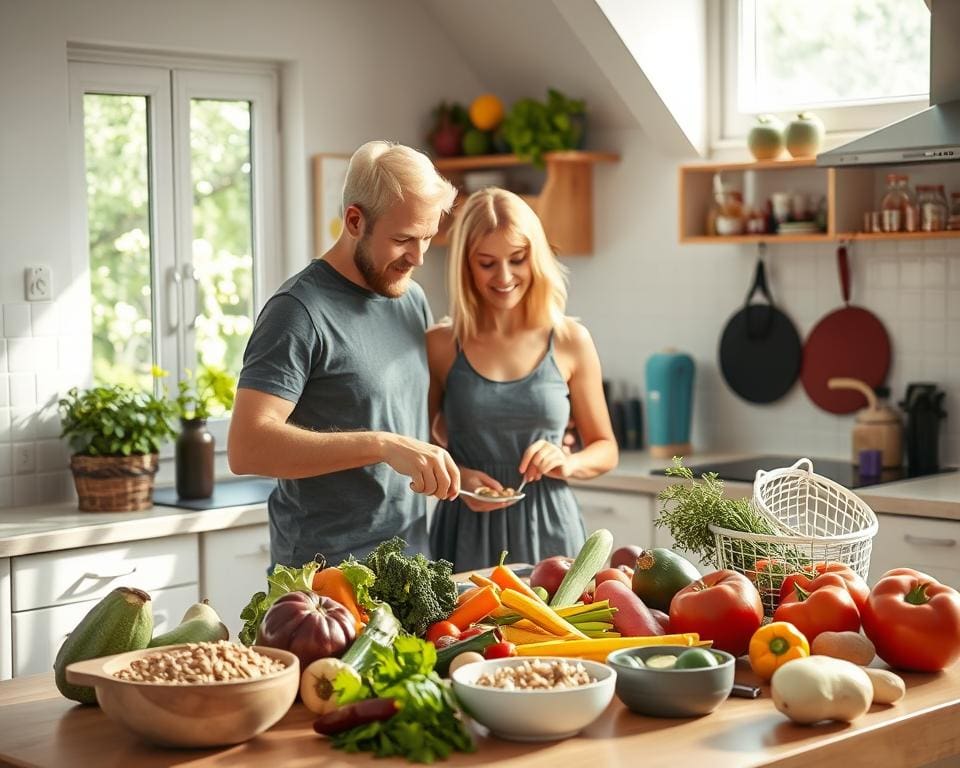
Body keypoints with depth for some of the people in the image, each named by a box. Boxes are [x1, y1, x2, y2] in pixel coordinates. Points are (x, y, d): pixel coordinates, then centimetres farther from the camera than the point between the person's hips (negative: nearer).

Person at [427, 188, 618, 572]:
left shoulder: (571, 341, 0)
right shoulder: (440, 346, -2)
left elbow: (605, 449, 9)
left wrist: (568, 463, -11)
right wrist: (455, 477, -12)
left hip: (547, 530, 1)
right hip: (467, 535, -1)